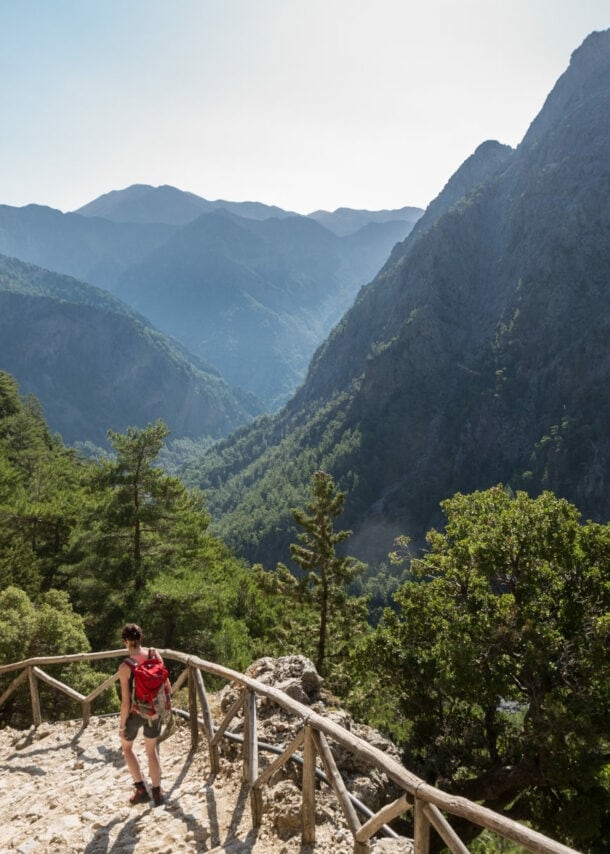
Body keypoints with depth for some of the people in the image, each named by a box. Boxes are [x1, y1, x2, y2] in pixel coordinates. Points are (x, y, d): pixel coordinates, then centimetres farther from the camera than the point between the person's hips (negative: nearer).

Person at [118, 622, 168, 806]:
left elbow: (126, 701, -19)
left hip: (135, 712, -3)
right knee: (152, 750, 22)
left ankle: (141, 789, 23)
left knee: (127, 746, 25)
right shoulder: (154, 655, -12)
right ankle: (157, 792, 30)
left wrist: (122, 724, -5)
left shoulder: (125, 667, -24)